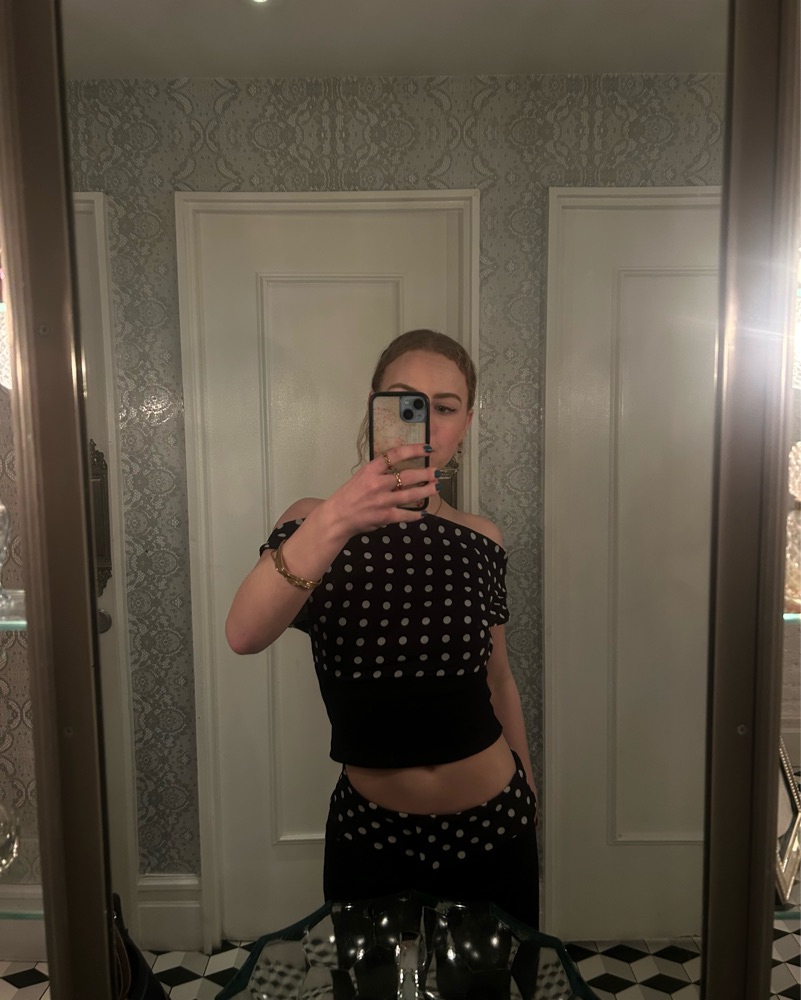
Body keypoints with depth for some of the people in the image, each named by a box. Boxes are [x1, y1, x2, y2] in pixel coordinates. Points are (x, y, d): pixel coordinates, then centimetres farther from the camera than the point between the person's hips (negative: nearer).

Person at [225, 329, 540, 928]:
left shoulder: (483, 542, -2)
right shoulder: (318, 524, -11)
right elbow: (244, 635, -30)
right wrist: (335, 521, -45)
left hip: (494, 831, 2)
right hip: (372, 833, -2)